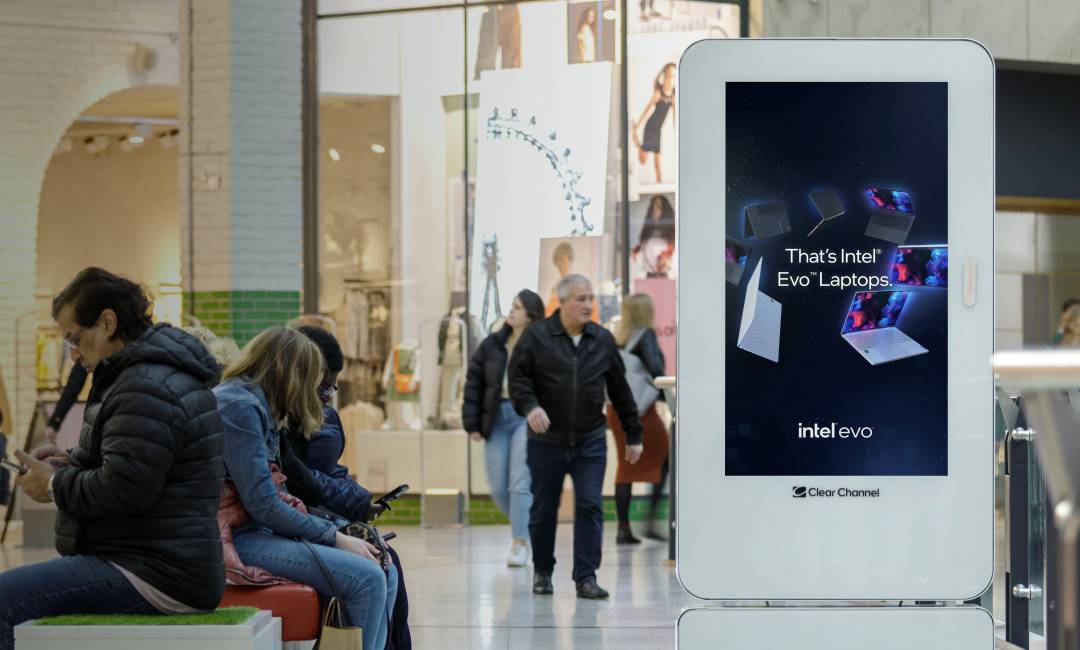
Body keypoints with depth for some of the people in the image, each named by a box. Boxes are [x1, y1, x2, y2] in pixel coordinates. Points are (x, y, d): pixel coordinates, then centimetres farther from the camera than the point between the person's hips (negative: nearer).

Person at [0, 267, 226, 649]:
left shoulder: (147, 389, -17)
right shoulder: (163, 372, 19)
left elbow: (123, 491, -24)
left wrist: (55, 485, -7)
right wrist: (72, 463, 15)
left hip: (157, 578, -12)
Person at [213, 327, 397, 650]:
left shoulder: (257, 405, 17)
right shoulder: (239, 406, -14)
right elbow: (262, 505, -18)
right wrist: (334, 536, -11)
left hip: (263, 530, 10)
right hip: (241, 539, -10)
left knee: (386, 575, -3)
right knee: (366, 578, -21)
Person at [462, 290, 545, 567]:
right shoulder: (492, 344, 8)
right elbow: (474, 383, 9)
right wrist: (472, 423, 4)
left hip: (526, 417, -5)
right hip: (496, 419, 5)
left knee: (520, 484, -9)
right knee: (498, 487, 6)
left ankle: (520, 543, -2)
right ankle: (522, 525, 31)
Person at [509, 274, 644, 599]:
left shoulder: (603, 340, 6)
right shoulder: (536, 336, -3)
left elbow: (620, 390, 11)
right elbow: (518, 377, -5)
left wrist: (633, 435, 13)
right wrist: (530, 406, -25)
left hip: (590, 441, 2)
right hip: (547, 440, -1)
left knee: (590, 506, -7)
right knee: (544, 509, 8)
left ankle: (586, 577, -3)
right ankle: (542, 571, 26)